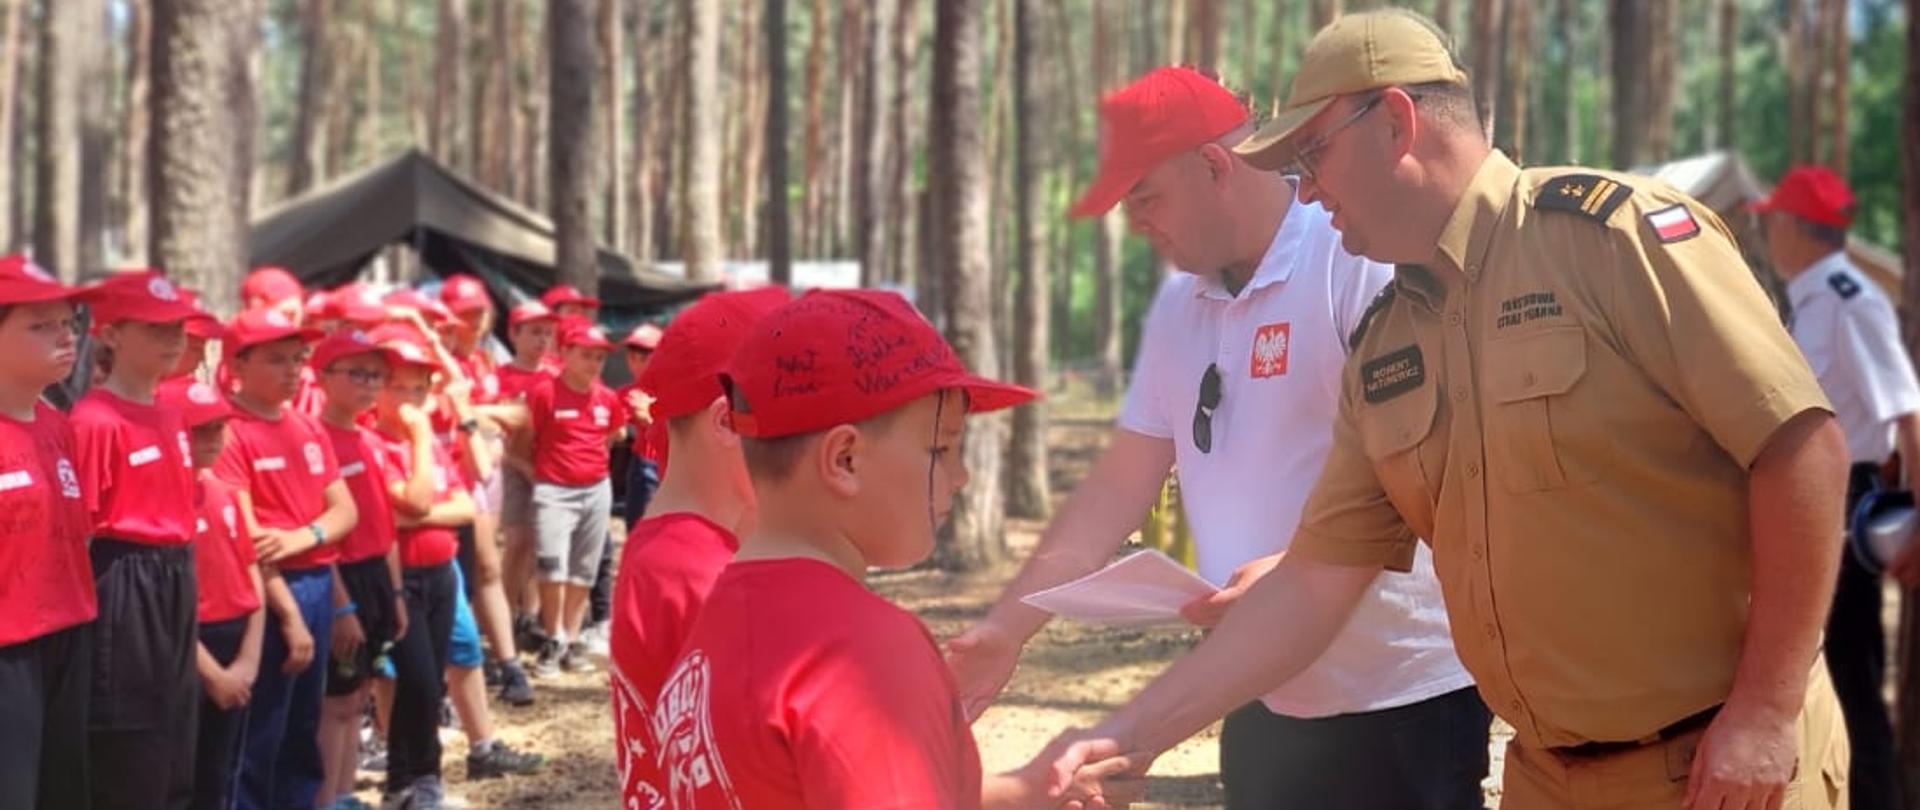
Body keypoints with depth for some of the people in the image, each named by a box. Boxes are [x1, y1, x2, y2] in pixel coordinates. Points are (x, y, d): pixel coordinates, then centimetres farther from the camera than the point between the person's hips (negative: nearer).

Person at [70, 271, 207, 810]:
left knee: (174, 763, 13)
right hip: (123, 593, -9)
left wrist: (180, 584, 15)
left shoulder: (170, 418, 13)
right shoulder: (96, 420, -13)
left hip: (173, 588, 9)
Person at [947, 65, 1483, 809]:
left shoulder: (1364, 263, -12)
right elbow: (1120, 487, 12)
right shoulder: (1178, 307, 10)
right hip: (1267, 706, 7)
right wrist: (1005, 630, 7)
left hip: (1405, 704, -6)